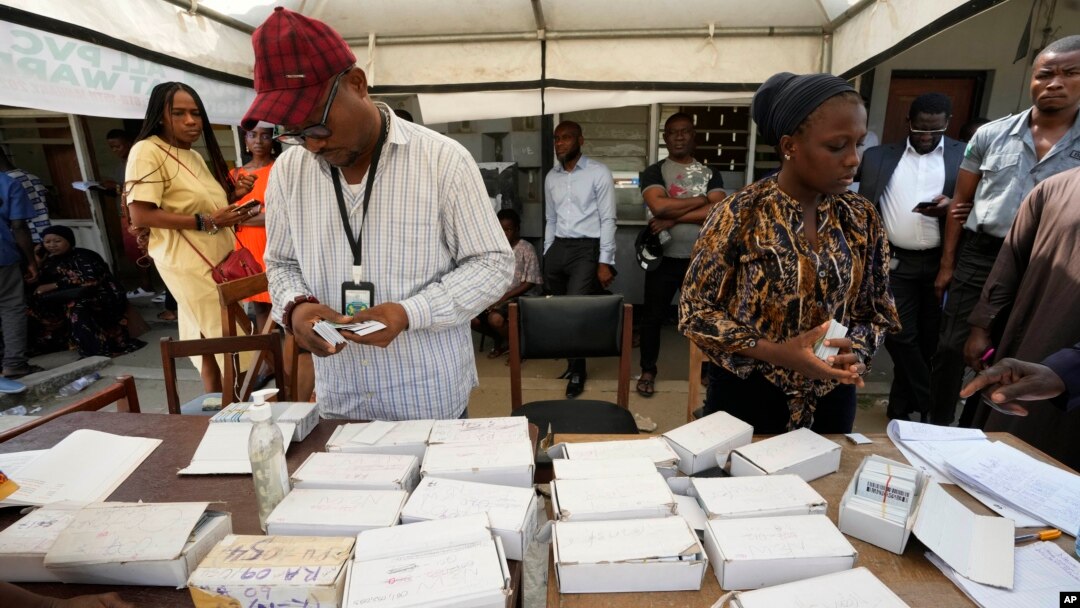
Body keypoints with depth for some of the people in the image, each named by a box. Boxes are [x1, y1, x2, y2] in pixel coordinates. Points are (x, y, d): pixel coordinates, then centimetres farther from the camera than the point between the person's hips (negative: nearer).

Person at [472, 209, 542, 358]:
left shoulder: (526, 249, -9)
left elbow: (530, 283, -12)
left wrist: (504, 297, -17)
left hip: (520, 296, -6)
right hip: (497, 295, 6)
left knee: (495, 319, -32)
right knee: (471, 318, -14)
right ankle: (500, 340, 13)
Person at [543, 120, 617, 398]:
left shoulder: (599, 172, -3)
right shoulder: (551, 177, 13)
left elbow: (607, 219, -6)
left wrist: (605, 262, -12)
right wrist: (547, 255, 14)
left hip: (587, 248, -5)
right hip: (558, 248, 6)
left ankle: (577, 371, 7)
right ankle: (573, 364, 24)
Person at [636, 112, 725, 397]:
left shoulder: (710, 174, 8)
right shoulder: (653, 172, 1)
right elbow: (659, 206, -17)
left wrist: (673, 219, -16)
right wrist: (701, 198, -8)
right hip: (664, 257, -2)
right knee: (653, 316, 6)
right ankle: (648, 371, 23)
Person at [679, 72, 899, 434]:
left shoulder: (861, 218, -3)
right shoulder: (739, 214, -17)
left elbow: (877, 311, 7)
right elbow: (695, 309, -14)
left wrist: (855, 350, -15)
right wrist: (777, 352, -23)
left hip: (831, 400, 4)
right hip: (746, 398, -4)